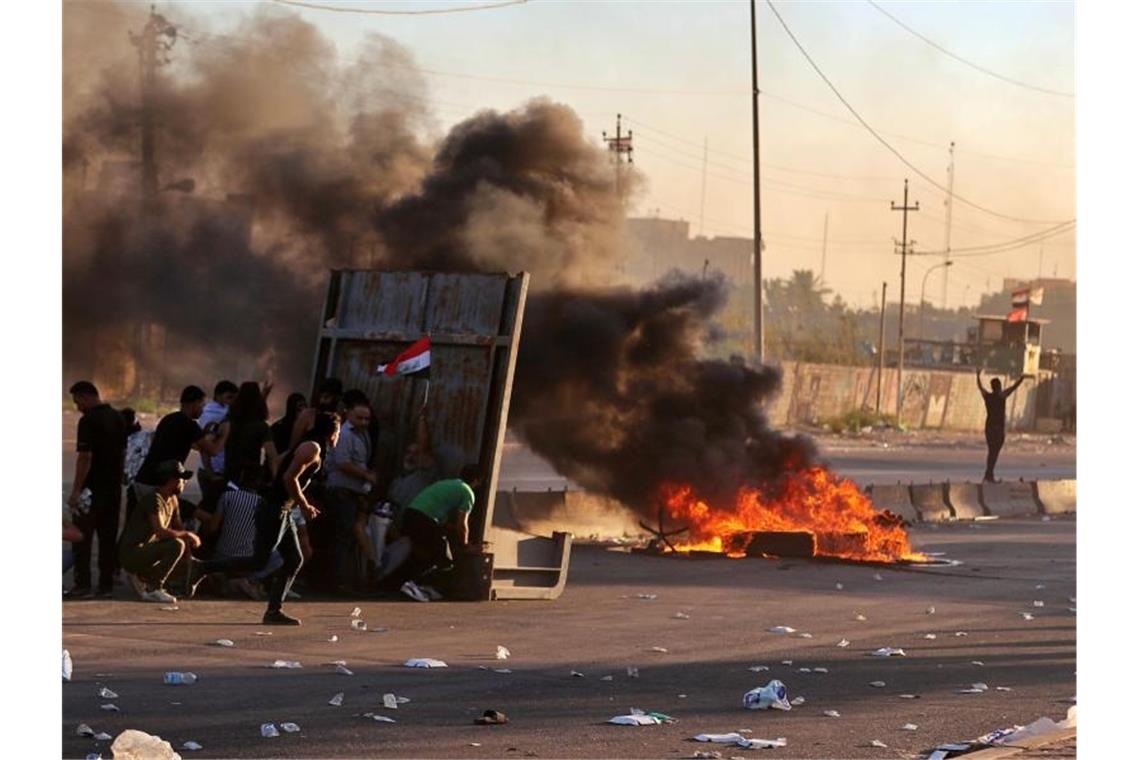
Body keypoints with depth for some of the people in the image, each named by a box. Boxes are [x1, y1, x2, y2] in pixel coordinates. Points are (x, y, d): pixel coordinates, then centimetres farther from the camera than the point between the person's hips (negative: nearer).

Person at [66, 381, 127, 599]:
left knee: (82, 537, -1)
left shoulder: (88, 421, -15)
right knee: (108, 537, 10)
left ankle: (83, 584, -5)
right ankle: (106, 583, 10)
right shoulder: (117, 418, 10)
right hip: (114, 487, 7)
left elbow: (85, 457, -20)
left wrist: (75, 491, -19)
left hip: (92, 488, -7)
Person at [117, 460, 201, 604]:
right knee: (177, 545, -28)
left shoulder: (172, 500, 11)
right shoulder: (154, 498, -19)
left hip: (145, 552, 9)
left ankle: (147, 576, 13)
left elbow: (178, 528, 18)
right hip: (132, 554, -9)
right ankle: (153, 590, -21)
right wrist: (187, 534, -18)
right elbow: (160, 532, -30)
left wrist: (190, 539, -3)